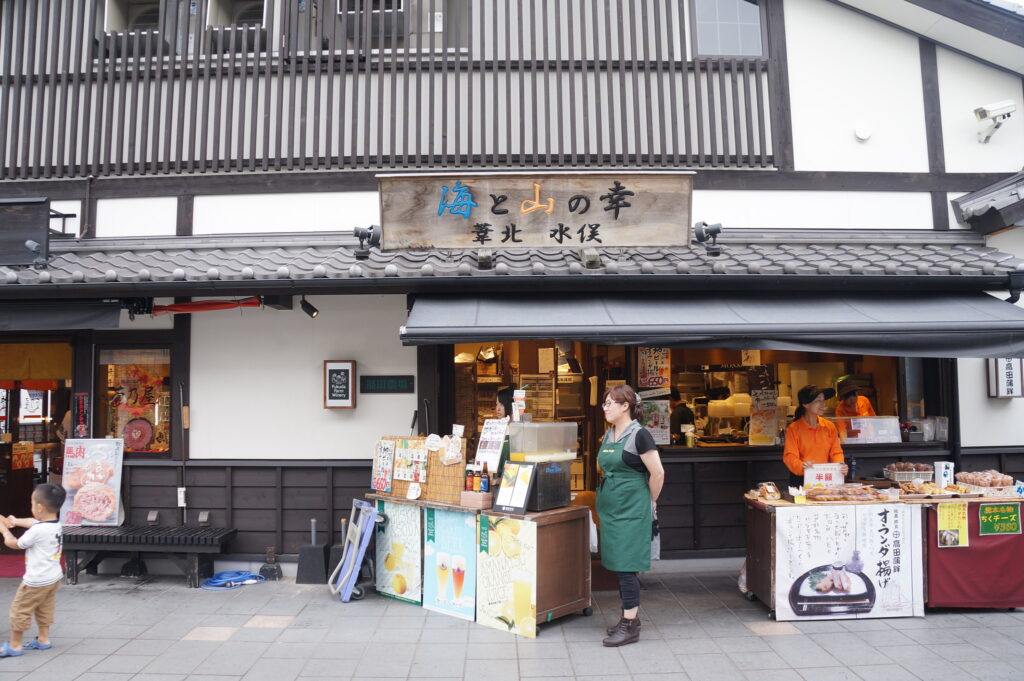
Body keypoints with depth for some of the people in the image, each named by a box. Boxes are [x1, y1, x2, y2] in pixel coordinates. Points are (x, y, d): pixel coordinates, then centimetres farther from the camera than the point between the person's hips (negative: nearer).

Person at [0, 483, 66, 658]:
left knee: (19, 610, 8)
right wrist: (16, 521, 26)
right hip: (54, 577, 8)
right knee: (44, 609, 20)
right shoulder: (56, 524, -1)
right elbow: (34, 522, 20)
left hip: (36, 580, -8)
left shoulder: (37, 531, -26)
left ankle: (14, 645, 19)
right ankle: (43, 640, 30)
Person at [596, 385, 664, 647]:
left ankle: (630, 626, 4)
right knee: (618, 566, 14)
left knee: (626, 566, -5)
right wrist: (608, 495, 16)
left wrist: (649, 501, -1)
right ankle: (629, 617, 25)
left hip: (632, 510, -8)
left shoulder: (639, 435, -13)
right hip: (610, 507, 8)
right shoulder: (608, 435, 10)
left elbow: (657, 473, -12)